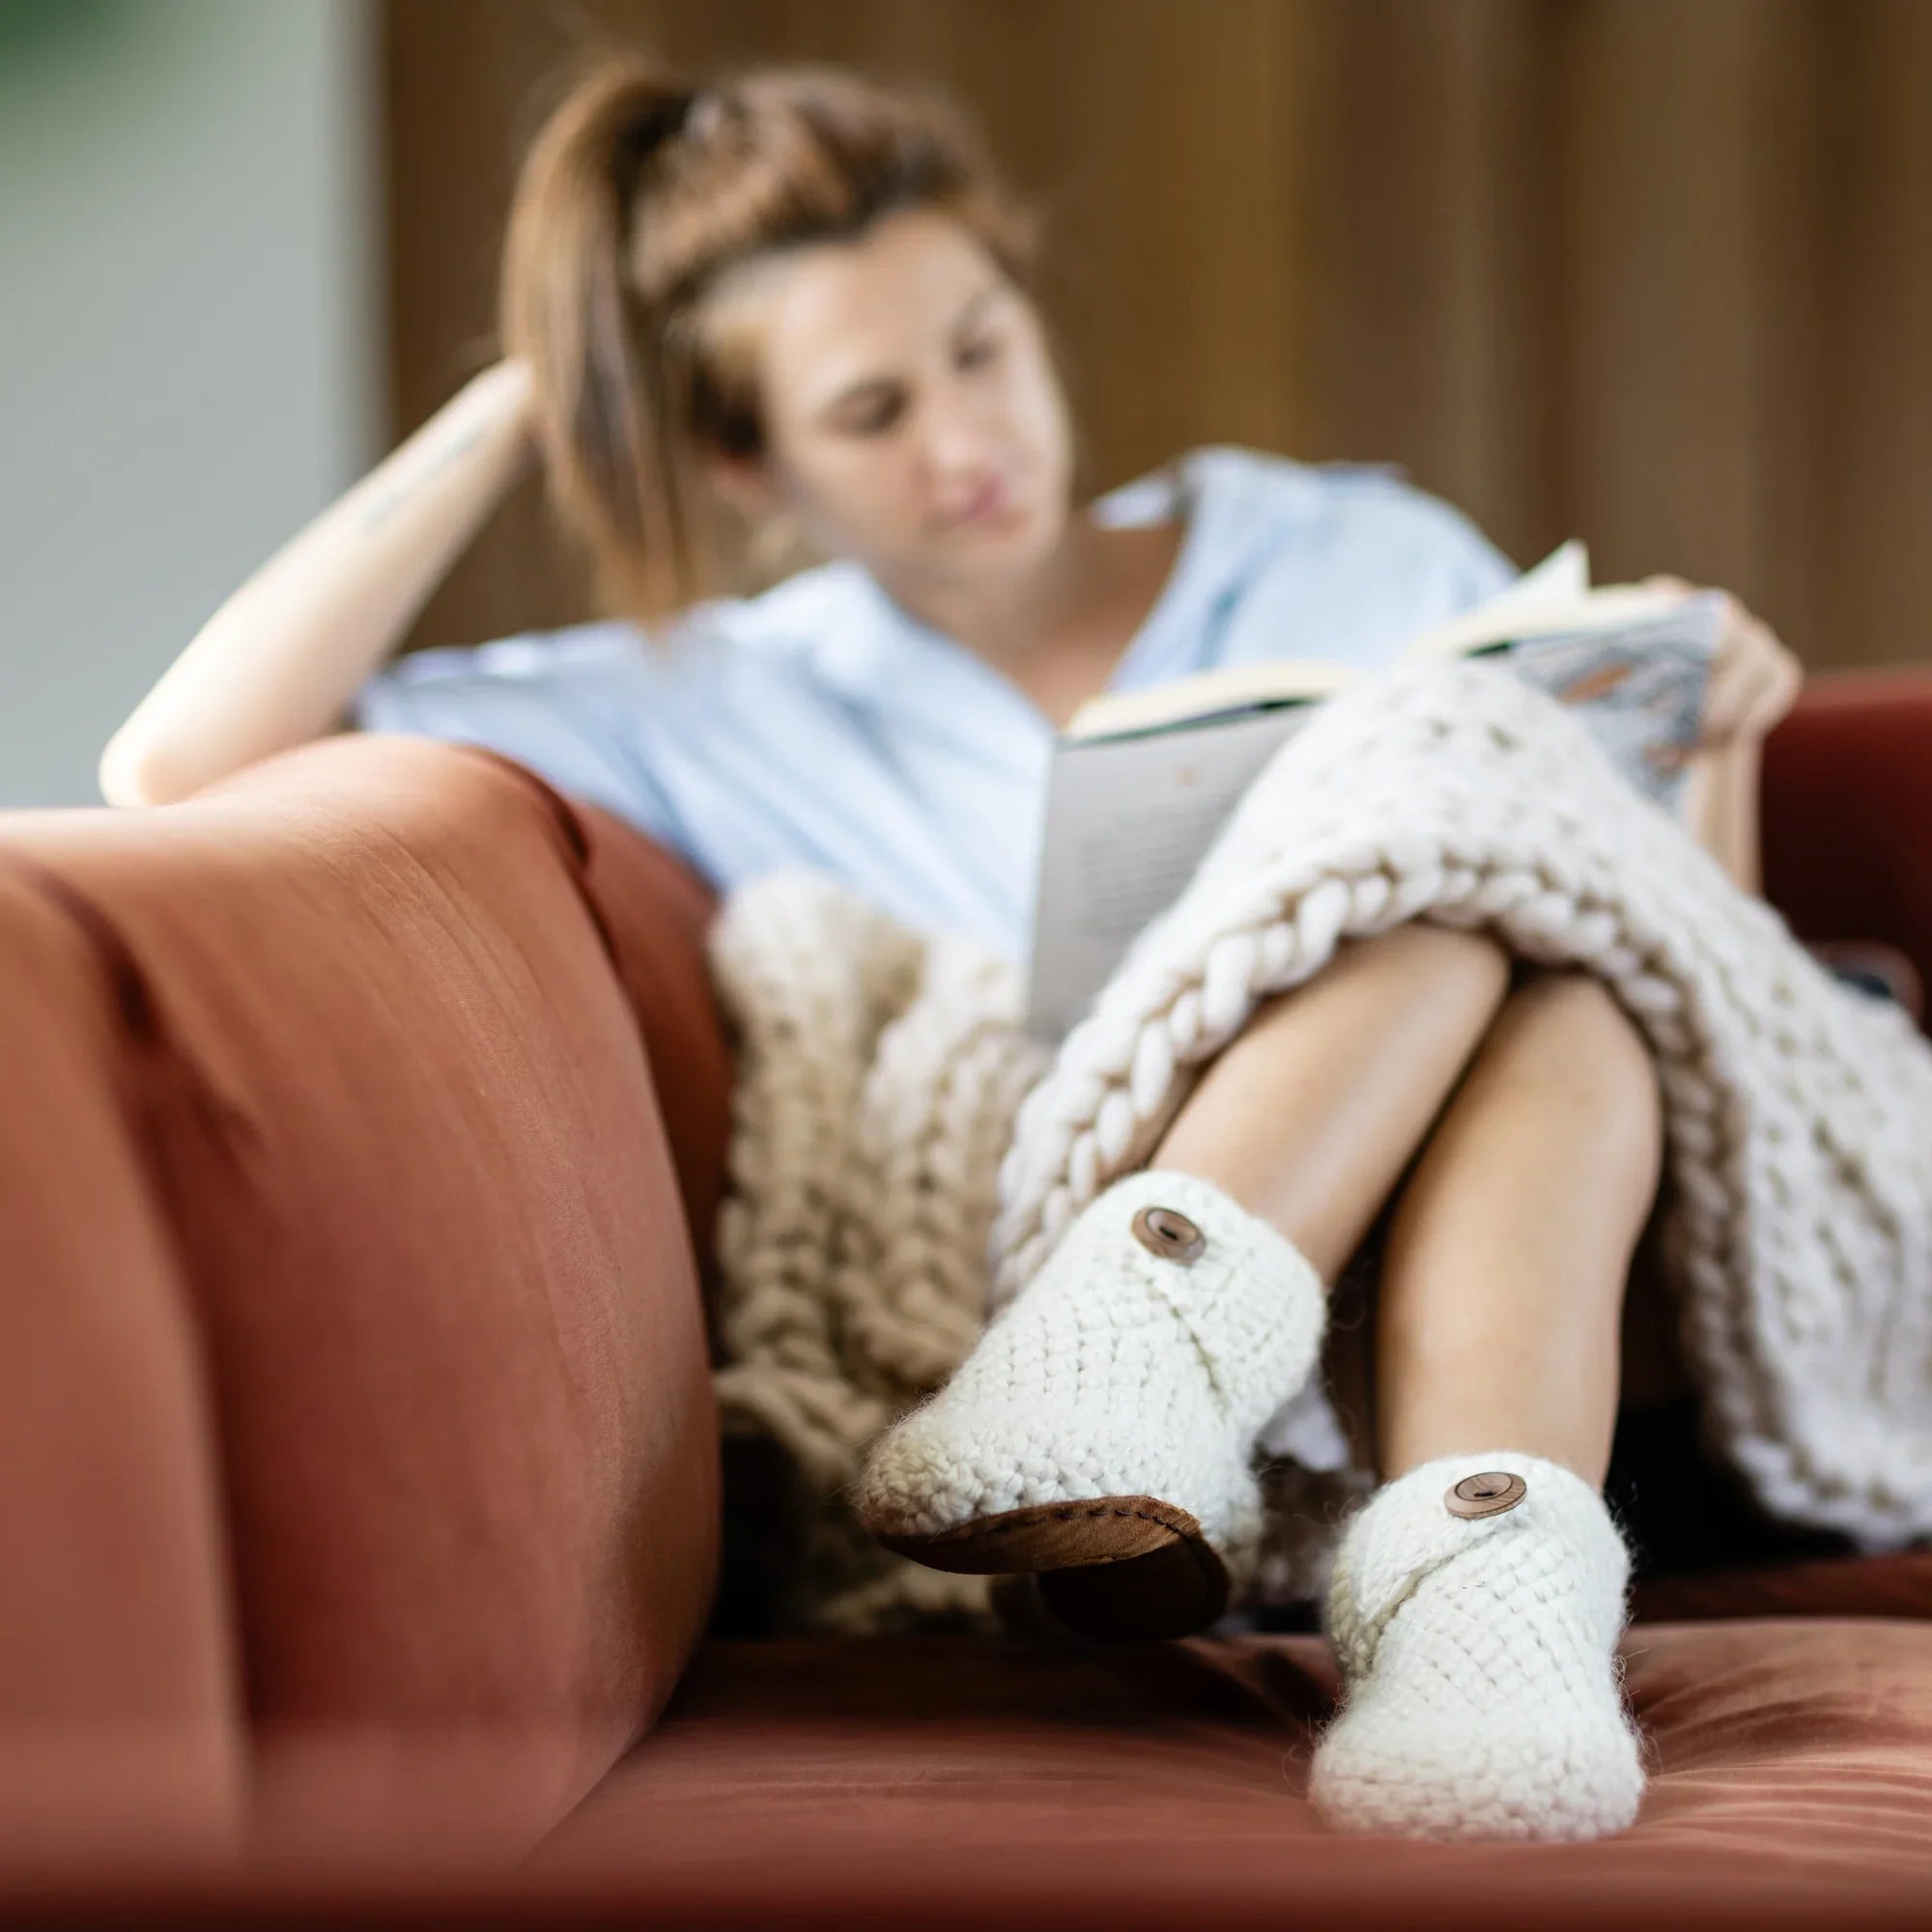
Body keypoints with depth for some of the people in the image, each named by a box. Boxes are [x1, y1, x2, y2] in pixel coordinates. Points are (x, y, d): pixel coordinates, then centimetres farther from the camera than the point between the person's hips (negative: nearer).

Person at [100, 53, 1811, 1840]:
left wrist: (1711, 747, -2)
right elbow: (181, 768, 2)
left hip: (1573, 1295, 2)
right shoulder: (733, 714, 12)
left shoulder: (1377, 567, 17)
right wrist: (526, 403, 5)